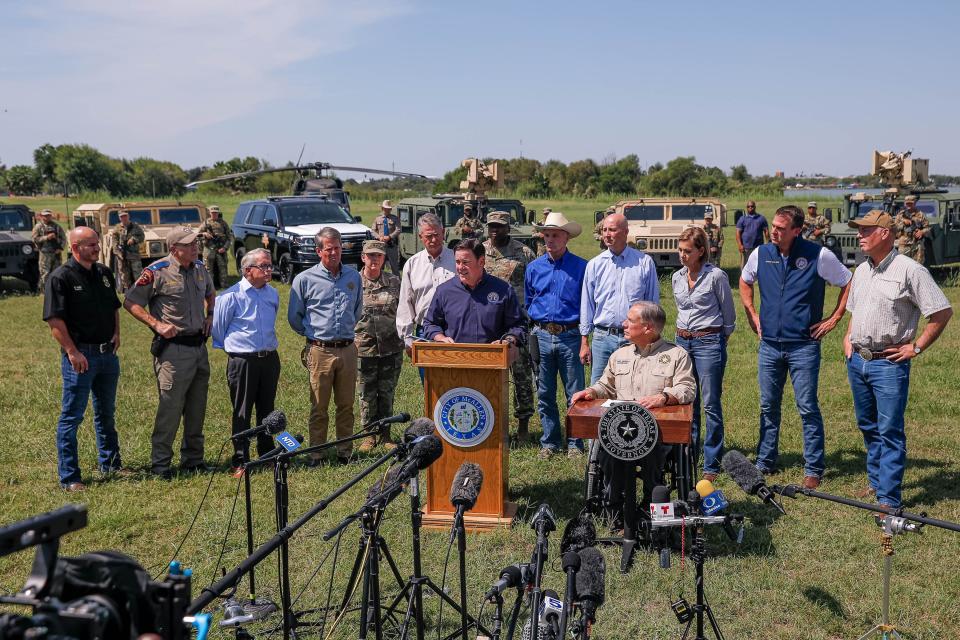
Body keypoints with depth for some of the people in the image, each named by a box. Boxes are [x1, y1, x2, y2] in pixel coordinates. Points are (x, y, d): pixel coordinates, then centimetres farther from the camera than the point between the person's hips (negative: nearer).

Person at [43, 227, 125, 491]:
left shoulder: (104, 273, 10)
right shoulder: (61, 277, -11)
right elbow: (55, 320, -16)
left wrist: (116, 333, 5)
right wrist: (72, 352, -19)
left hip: (107, 352, 7)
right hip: (80, 354, -7)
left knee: (106, 412, 18)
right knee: (71, 416, 0)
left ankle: (110, 464, 32)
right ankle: (69, 477, 6)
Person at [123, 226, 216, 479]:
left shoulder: (200, 269, 9)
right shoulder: (157, 272, -11)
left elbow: (211, 293, 29)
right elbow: (130, 302, -8)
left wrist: (210, 316, 12)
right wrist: (157, 324, -16)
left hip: (199, 346, 7)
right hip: (172, 348, -7)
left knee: (197, 407, 12)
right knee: (170, 407, -5)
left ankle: (193, 459, 24)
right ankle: (160, 463, 5)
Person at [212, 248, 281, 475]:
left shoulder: (273, 294, 9)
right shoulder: (231, 296, -11)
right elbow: (217, 328, -1)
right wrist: (232, 347, 8)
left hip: (270, 359, 5)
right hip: (242, 361, -5)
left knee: (267, 409, 14)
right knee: (242, 413, 1)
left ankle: (267, 454, 26)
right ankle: (239, 461, 9)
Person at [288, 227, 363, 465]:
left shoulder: (354, 276, 9)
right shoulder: (305, 279, -2)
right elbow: (294, 317, 7)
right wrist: (313, 334, 10)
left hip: (347, 349, 3)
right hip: (320, 351, -3)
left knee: (346, 405, 8)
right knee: (319, 407, 3)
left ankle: (345, 452, 18)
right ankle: (316, 454, 11)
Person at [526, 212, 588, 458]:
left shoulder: (581, 267, -1)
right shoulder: (533, 268, 9)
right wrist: (531, 332, 12)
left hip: (570, 337, -3)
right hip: (542, 336, 3)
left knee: (575, 394, 1)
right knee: (545, 394, 9)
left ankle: (575, 443, 11)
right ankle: (549, 442, 19)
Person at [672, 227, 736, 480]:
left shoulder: (715, 276, -8)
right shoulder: (677, 277, 9)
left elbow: (728, 315, 2)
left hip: (709, 342, -6)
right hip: (683, 341, 6)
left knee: (711, 404, -3)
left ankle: (712, 464, 4)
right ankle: (688, 457, 22)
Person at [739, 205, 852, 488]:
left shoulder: (818, 256, -8)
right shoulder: (760, 254, 3)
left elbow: (850, 283, 1)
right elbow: (744, 282, 23)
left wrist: (833, 319, -1)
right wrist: (752, 315, 14)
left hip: (803, 345, -4)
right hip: (769, 345, 4)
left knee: (808, 408, -1)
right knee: (768, 407, 12)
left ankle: (813, 470, 9)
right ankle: (765, 463, 23)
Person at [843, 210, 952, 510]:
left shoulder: (909, 270, -12)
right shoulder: (861, 270, 12)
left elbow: (943, 312, -12)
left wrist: (916, 348, -12)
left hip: (889, 364, -7)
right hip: (857, 361, 7)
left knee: (890, 431, -5)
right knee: (868, 427, 16)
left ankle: (888, 500, -1)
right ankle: (876, 482, 30)